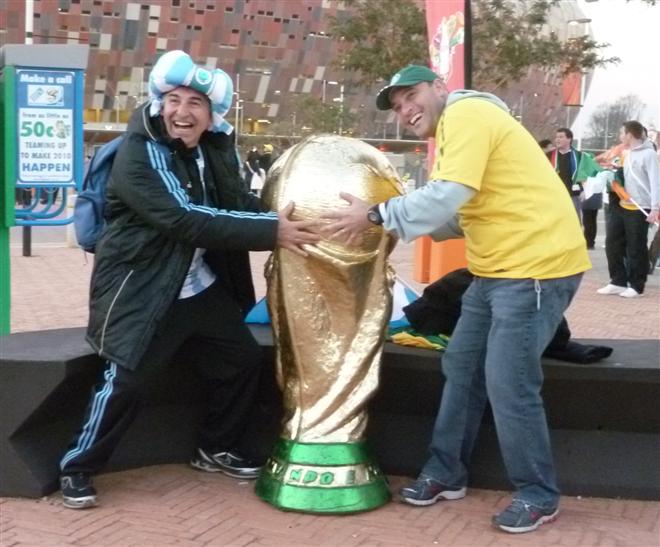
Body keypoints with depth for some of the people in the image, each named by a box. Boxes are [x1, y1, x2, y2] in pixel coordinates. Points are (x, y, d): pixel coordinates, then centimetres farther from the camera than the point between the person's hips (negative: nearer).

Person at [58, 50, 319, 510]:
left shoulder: (217, 149, 4)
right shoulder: (140, 154, -20)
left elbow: (240, 205, 3)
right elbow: (188, 221, -31)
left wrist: (280, 220, -18)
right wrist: (271, 232, -34)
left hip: (203, 287, 8)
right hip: (141, 288, -8)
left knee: (243, 359, 12)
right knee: (125, 380, -11)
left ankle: (215, 450, 32)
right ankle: (77, 468, 10)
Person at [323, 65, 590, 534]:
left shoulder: (465, 113, -12)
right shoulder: (457, 127, 20)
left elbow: (450, 196, -24)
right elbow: (464, 212, 16)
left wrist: (377, 215, -18)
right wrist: (397, 222, 6)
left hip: (537, 265, -11)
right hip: (500, 267, 11)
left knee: (507, 382, -9)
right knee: (461, 367, 13)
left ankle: (538, 495, 7)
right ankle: (446, 474, 25)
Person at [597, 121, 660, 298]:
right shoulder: (627, 154, 16)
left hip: (640, 209, -8)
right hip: (622, 206, 8)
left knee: (636, 249, 0)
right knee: (613, 243, 7)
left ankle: (636, 286, 9)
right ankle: (618, 282, 16)